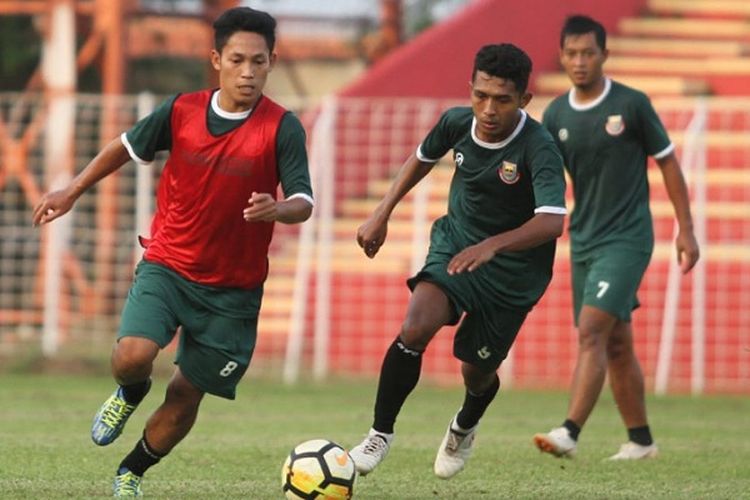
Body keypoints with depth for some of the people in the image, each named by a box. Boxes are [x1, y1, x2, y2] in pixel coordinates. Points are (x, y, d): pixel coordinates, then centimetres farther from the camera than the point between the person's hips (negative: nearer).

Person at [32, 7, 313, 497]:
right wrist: (72, 192, 10)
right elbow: (126, 147, 11)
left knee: (186, 394, 4)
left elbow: (304, 203, -18)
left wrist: (277, 210, -41)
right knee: (133, 355, -23)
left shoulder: (282, 127, -13)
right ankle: (129, 396, 16)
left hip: (232, 287, -1)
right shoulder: (181, 111, -6)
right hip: (167, 265, 1)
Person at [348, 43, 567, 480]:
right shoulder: (458, 122, -13)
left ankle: (465, 428, 47)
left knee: (477, 371, 9)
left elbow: (552, 222, -43)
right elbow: (423, 158, 12)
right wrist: (382, 214, 9)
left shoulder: (539, 149, -28)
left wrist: (492, 245, -56)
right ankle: (381, 432, -7)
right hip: (456, 245, 2)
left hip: (512, 272, -2)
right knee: (415, 329, -24)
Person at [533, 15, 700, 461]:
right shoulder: (556, 115, 5)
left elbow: (668, 162, 0)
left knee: (592, 331, -19)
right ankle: (640, 440, 21)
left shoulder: (632, 104, -7)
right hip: (584, 239, 6)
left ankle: (570, 433, -26)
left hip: (627, 239, -6)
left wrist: (686, 231, -1)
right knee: (617, 344, 11)